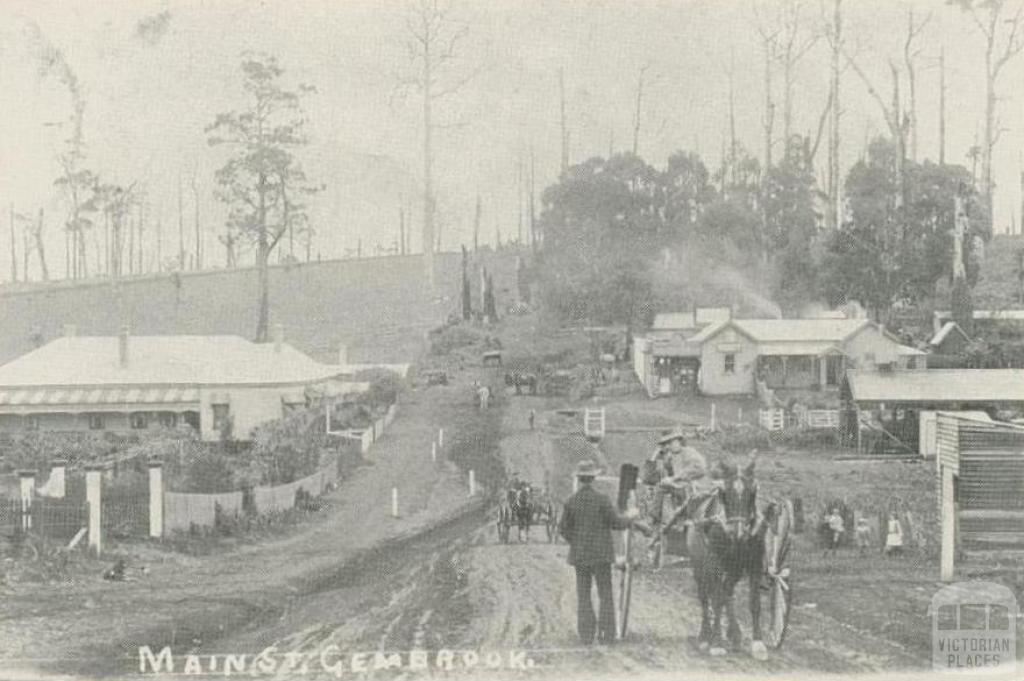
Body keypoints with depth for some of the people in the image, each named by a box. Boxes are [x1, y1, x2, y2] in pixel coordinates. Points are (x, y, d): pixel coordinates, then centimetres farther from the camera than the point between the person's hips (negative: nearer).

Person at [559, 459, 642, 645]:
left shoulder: (571, 501, -4)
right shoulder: (602, 499, -12)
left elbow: (563, 528, 1)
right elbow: (617, 523, -8)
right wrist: (630, 517, 12)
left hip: (580, 554, 2)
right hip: (601, 553, -2)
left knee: (583, 595, 8)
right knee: (605, 594, 6)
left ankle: (586, 636, 4)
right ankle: (606, 634, 2)